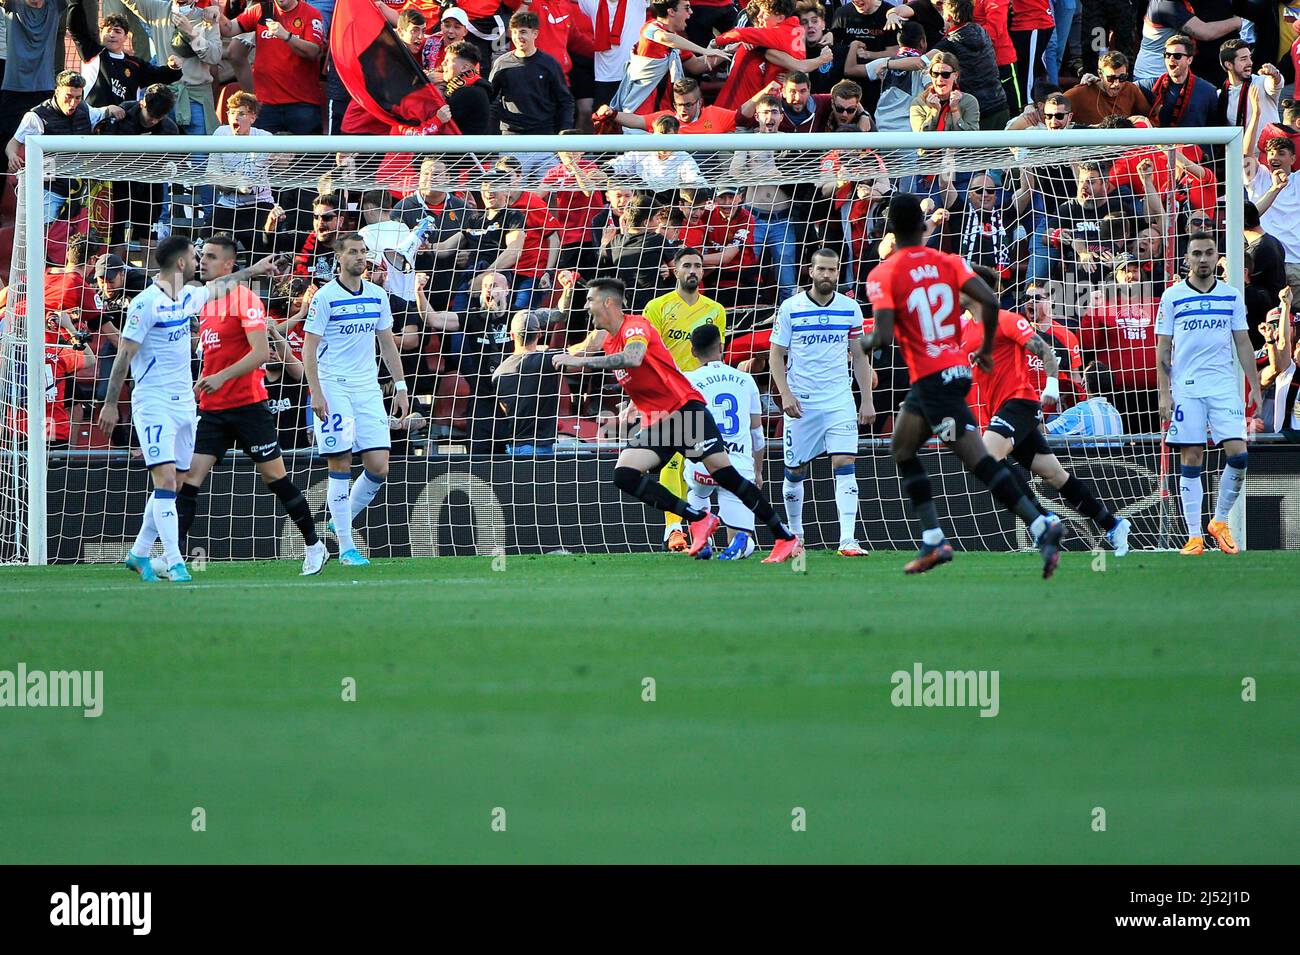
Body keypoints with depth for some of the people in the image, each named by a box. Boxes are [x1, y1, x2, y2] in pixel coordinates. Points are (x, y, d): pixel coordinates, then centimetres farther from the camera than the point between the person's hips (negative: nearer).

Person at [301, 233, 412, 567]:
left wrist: (400, 386, 13)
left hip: (368, 389, 5)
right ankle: (346, 547, -1)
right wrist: (316, 393, -17)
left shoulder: (377, 296, 10)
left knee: (379, 468, -3)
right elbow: (309, 348, -8)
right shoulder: (325, 297, -6)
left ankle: (341, 522, 20)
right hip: (334, 388, -5)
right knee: (341, 467, -6)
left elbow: (387, 343, 19)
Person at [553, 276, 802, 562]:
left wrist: (581, 361, -33)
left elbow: (633, 358, -36)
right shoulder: (607, 338, 12)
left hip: (685, 408, -8)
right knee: (624, 476, -12)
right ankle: (698, 518, -5)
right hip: (655, 423, 8)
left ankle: (786, 538, -4)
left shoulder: (635, 326, -14)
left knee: (725, 474, -13)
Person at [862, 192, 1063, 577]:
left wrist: (863, 343, 6)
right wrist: (986, 348, 10)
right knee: (902, 449, 20)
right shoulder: (949, 263, 5)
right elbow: (989, 301, -5)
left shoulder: (882, 276, -9)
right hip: (957, 368, 7)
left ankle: (1041, 526, -24)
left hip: (931, 378, -7)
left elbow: (883, 337, -17)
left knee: (978, 460, -11)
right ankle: (933, 541, 14)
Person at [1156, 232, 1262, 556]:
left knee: (1238, 453, -10)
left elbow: (1243, 344, 12)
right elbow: (1163, 349, 4)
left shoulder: (1232, 296, 8)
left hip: (1224, 387, 2)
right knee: (1191, 460, -3)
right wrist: (1164, 394, -3)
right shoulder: (1172, 296, 3)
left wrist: (1255, 388, 7)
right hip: (1186, 389, -2)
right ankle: (1194, 536, 2)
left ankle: (1220, 520, 9)